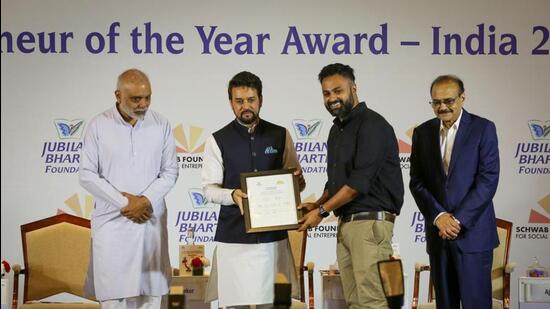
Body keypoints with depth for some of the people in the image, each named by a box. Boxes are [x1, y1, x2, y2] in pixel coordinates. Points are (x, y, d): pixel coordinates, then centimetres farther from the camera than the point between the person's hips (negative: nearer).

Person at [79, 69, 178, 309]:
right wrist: (124, 203, -9)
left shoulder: (161, 125, 3)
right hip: (111, 220, -1)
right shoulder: (99, 125, -2)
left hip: (150, 221, 2)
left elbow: (170, 172, 4)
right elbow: (87, 175, -3)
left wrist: (146, 201, -11)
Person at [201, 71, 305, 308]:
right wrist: (232, 195, -19)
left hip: (273, 235, 1)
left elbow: (298, 183, 14)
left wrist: (297, 180, -10)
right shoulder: (218, 140, 4)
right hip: (233, 237, -1)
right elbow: (209, 188, 1)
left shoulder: (280, 136, 9)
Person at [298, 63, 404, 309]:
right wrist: (317, 204, 5)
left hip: (370, 223, -9)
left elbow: (360, 181, -18)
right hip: (345, 223, 9)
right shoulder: (337, 129, 18)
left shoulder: (371, 125, -11)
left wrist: (322, 211, -11)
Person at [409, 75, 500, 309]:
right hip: (438, 233, 4)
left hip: (472, 231, -3)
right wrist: (438, 216, -10)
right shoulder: (423, 132, 9)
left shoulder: (483, 129, -2)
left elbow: (488, 180, -8)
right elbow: (417, 182, 5)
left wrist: (459, 220, -14)